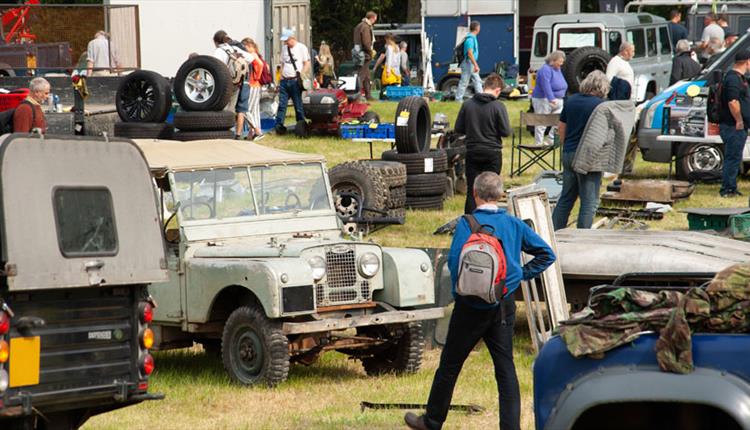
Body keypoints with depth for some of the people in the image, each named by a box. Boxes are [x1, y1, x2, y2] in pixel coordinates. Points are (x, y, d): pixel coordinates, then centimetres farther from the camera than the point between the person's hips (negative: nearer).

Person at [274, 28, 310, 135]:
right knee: (282, 104, -3)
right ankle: (279, 126, -6)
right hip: (284, 81, 5)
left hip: (295, 81, -5)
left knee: (298, 106, -1)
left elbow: (307, 64, -2)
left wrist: (301, 75, -13)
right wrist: (281, 77, 12)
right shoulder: (284, 48, 17)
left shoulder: (301, 48, 0)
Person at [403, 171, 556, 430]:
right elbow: (546, 254, 5)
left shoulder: (468, 223, -12)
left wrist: (458, 292, -9)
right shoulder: (514, 224, 2)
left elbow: (456, 259, -23)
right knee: (505, 367, 5)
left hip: (472, 305, -4)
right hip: (505, 305, 4)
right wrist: (522, 274, 8)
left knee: (450, 364, 11)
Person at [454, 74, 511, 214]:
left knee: (472, 188, 6)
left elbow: (458, 128, 2)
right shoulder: (498, 106, -12)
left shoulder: (468, 104, -3)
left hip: (472, 151, 2)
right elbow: (506, 132, -11)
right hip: (492, 153, -2)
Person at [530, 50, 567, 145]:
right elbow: (546, 85, -28)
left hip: (557, 101, 9)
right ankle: (539, 143, -1)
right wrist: (551, 99, -37)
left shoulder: (558, 69, 14)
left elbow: (563, 85, 23)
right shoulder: (545, 70, -16)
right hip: (544, 100, -9)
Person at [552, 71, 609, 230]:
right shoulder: (601, 105, -11)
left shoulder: (571, 100, 8)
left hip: (568, 154, 6)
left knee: (566, 198, 17)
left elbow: (561, 129, 14)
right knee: (589, 202, 1)